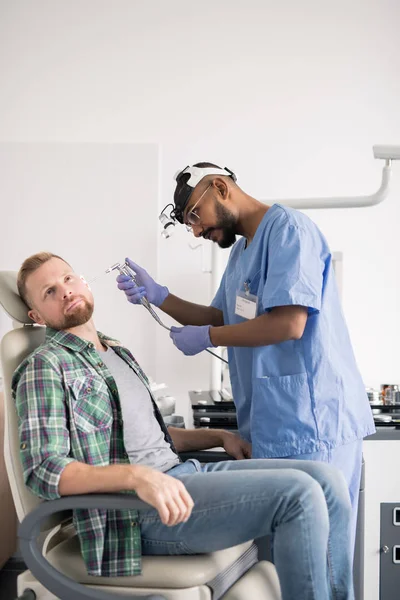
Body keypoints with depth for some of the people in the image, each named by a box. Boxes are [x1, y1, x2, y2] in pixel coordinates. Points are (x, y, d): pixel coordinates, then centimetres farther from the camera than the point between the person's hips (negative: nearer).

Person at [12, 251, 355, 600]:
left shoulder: (119, 354, 22)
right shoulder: (45, 367, -4)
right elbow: (43, 470, -16)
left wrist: (220, 436, 19)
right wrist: (137, 475, -30)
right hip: (137, 507, -8)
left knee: (327, 481, -5)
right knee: (298, 494, -22)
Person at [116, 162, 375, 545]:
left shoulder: (286, 228, -11)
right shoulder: (241, 250, 20)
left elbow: (290, 323, -21)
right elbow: (221, 319, 25)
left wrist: (207, 338, -9)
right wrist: (157, 296, 10)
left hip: (311, 421, -9)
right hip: (272, 423, 9)